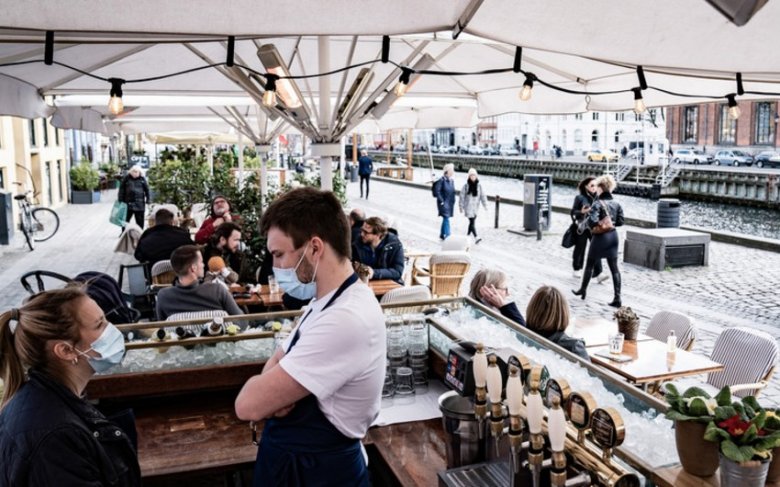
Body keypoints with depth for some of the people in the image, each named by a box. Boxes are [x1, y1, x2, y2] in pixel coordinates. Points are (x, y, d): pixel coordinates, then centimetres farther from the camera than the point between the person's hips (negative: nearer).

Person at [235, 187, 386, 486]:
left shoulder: (345, 320, -30)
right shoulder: (326, 303, 3)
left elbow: (248, 404, -28)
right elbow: (277, 362, 8)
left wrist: (259, 385, -6)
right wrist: (272, 389, -14)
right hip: (292, 457, 8)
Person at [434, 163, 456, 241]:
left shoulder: (452, 180, 9)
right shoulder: (442, 180, -14)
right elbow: (437, 191, -15)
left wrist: (453, 201, 12)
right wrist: (442, 201, -15)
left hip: (450, 203, 7)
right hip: (444, 203, -7)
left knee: (446, 219, 14)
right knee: (446, 219, -11)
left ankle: (442, 234, 27)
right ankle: (447, 236, -12)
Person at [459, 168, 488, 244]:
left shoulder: (479, 186, 2)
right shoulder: (466, 186, -6)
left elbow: (482, 196, 1)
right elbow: (462, 197, -3)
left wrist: (485, 205, -7)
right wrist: (461, 207, -3)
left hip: (475, 207, 4)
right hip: (468, 206, -4)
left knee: (472, 222, 13)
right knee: (472, 222, -11)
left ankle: (468, 235, 29)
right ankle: (476, 238, -16)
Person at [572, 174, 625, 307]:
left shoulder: (597, 204, -16)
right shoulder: (616, 204, 3)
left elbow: (593, 222, -25)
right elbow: (620, 221, 7)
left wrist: (588, 216, -5)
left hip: (600, 237, -5)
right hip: (613, 236, 5)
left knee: (590, 264, 14)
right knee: (614, 268, 5)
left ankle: (583, 290, 29)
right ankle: (617, 298, 1)